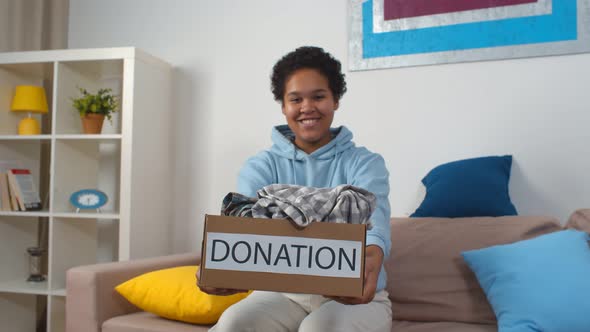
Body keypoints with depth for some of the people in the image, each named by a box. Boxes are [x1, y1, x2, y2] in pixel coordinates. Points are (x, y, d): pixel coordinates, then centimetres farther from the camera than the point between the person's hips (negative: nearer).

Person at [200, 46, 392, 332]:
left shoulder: (365, 163, -3)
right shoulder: (261, 166, 2)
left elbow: (373, 219, -23)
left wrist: (371, 257, -48)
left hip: (355, 296, -1)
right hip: (282, 291, 2)